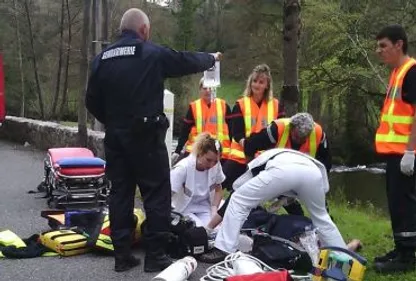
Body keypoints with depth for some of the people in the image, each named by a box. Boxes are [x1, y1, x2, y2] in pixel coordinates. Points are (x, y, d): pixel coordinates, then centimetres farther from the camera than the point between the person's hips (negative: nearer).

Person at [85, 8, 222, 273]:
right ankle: (155, 255, 5)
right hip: (146, 135, -5)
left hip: (115, 136, 5)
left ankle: (122, 255, 14)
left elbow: (92, 101, 8)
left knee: (120, 193, 10)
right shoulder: (153, 53, -6)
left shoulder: (102, 58, 7)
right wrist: (211, 58, 26)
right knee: (156, 193, 2)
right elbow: (189, 61, 7)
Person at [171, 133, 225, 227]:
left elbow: (218, 189, 5)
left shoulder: (216, 165, -14)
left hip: (204, 208, 3)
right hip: (183, 209, -3)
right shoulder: (183, 167, -27)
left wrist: (214, 210, -8)